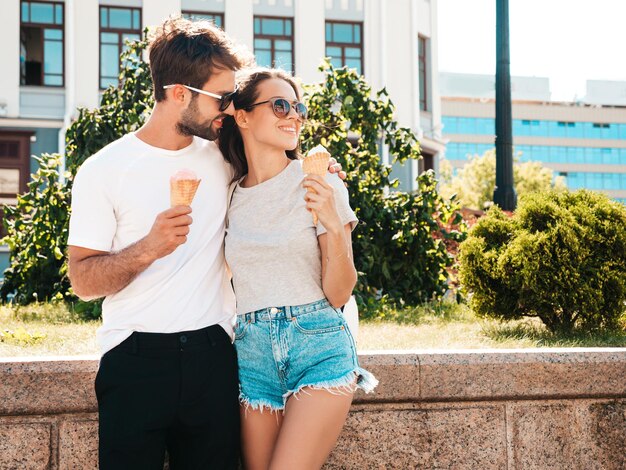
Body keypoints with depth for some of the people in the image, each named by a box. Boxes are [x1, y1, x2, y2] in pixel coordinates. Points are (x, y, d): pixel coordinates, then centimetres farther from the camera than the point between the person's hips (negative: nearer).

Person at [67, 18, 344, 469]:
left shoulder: (223, 157, 8)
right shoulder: (103, 170, -4)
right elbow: (82, 280, -5)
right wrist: (147, 249, -23)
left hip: (212, 358, 4)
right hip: (135, 361, -3)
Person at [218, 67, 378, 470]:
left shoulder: (319, 185, -2)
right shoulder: (229, 197, 9)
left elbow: (338, 294, -3)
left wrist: (335, 225, -18)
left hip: (318, 346, -3)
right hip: (253, 351, 4)